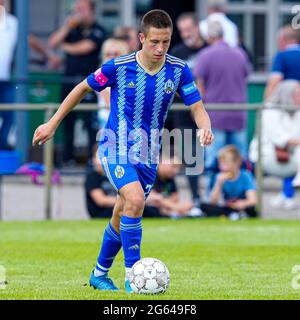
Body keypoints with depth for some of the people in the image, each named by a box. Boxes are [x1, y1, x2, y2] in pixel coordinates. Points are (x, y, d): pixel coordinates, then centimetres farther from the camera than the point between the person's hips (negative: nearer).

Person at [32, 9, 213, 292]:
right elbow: (83, 89, 0)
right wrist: (52, 124, 3)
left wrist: (205, 128, -30)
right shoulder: (119, 67, -14)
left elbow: (197, 108, -6)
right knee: (135, 199, -27)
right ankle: (132, 276, -22)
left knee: (122, 217, 13)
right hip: (117, 148, -4)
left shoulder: (178, 70, -7)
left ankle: (100, 274, 34)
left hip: (147, 154, 4)